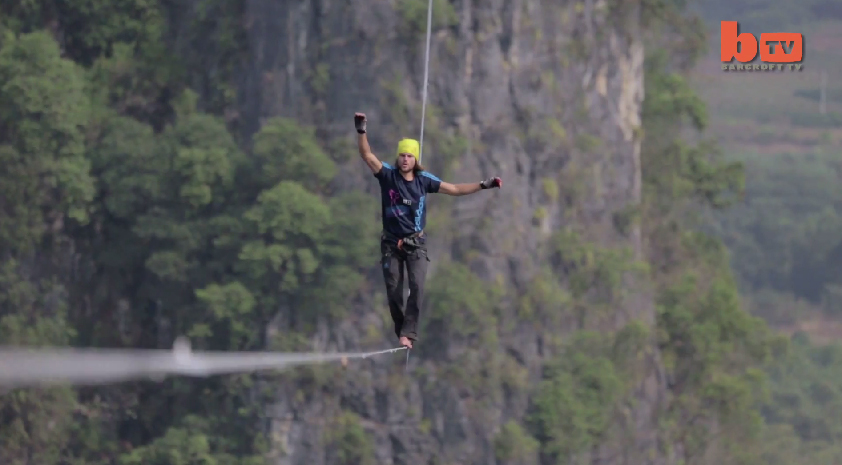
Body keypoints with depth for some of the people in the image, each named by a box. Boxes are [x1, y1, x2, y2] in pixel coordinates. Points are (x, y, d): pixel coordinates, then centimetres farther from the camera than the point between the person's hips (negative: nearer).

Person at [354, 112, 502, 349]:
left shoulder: (424, 180, 0)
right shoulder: (388, 175, -4)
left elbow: (455, 190, 8)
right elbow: (367, 156, -17)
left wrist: (483, 185, 4)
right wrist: (361, 131, -31)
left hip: (416, 243, 0)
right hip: (391, 243, 0)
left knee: (417, 287, -19)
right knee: (393, 292, 1)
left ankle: (408, 334, -19)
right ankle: (401, 333, 16)